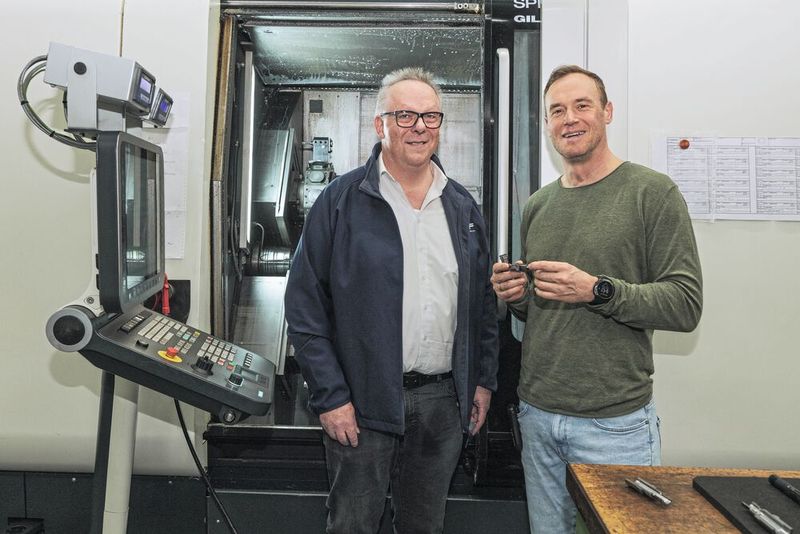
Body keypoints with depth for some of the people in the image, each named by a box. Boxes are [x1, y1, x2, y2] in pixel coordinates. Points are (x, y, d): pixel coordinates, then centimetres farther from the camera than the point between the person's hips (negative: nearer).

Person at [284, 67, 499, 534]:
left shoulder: (463, 207, 8)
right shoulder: (341, 202, -7)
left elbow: (485, 302, 13)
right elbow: (305, 308, -8)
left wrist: (484, 381, 9)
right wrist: (330, 397, -12)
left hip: (445, 401, 4)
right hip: (363, 401, -3)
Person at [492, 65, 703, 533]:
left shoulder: (653, 192, -7)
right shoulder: (538, 205, 9)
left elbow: (686, 305, -12)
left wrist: (597, 290, -24)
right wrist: (515, 296, -3)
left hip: (615, 422, -5)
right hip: (538, 415, 5)